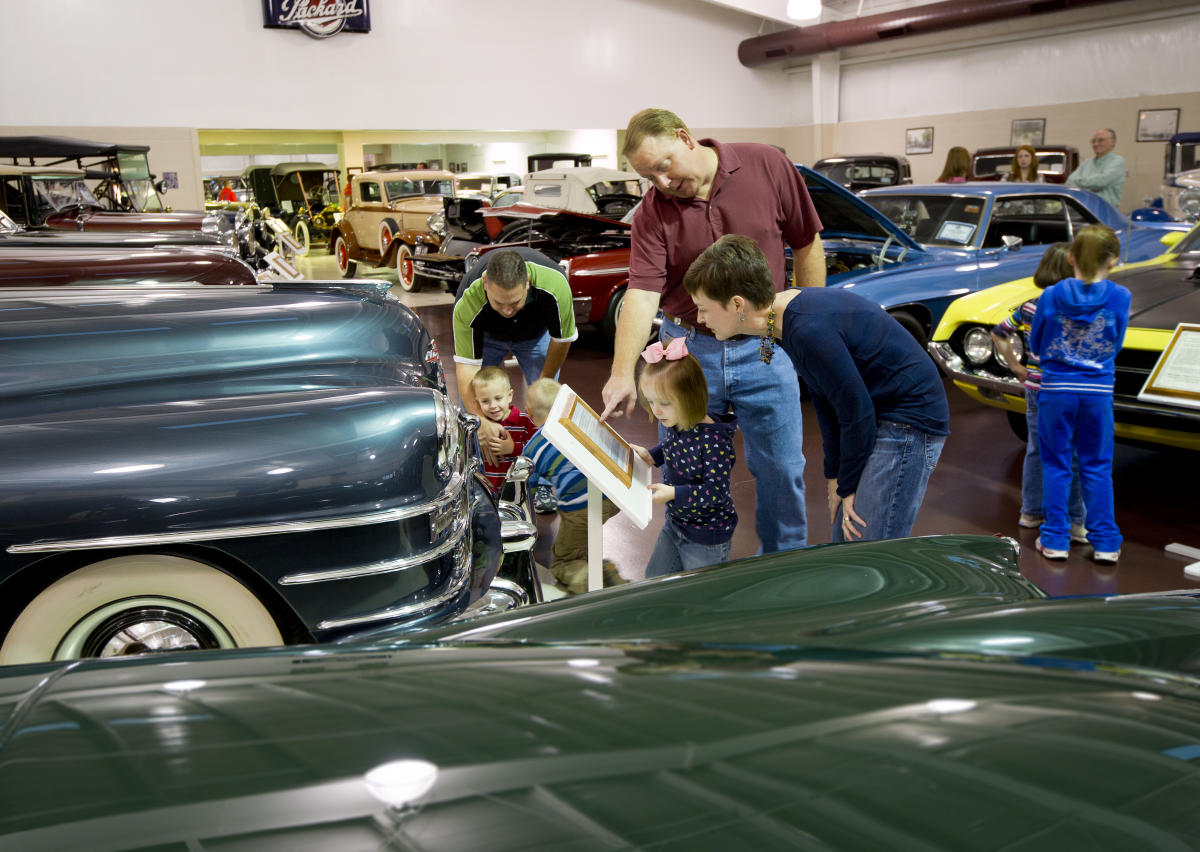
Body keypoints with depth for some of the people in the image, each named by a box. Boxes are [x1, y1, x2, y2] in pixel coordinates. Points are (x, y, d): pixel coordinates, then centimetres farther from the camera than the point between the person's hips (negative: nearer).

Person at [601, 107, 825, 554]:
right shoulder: (652, 213, -8)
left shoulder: (766, 166, -8)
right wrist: (623, 373, -30)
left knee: (781, 469, 9)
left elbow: (807, 244, 2)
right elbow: (642, 291, -18)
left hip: (764, 347, 0)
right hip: (687, 349, 1)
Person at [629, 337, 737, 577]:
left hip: (707, 538, -8)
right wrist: (650, 456, 1)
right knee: (655, 578, 22)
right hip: (675, 523, 8)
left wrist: (674, 493, -36)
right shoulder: (675, 425, -7)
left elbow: (716, 491, -29)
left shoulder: (714, 440, -31)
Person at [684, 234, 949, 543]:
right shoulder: (789, 317, 1)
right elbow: (824, 399, 10)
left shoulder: (811, 332, -29)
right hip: (880, 420, 10)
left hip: (911, 421, -10)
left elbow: (857, 413, -22)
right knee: (844, 544, 14)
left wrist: (847, 487, -7)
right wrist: (835, 476, 12)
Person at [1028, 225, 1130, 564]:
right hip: (1098, 392, 0)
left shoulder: (1051, 297, -6)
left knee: (1056, 466, 10)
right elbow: (1115, 345, 6)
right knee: (1097, 468, 11)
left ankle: (1055, 540, 13)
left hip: (1056, 390, 0)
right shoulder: (1119, 297, -7)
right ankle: (1105, 543, 16)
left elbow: (1036, 345, 5)